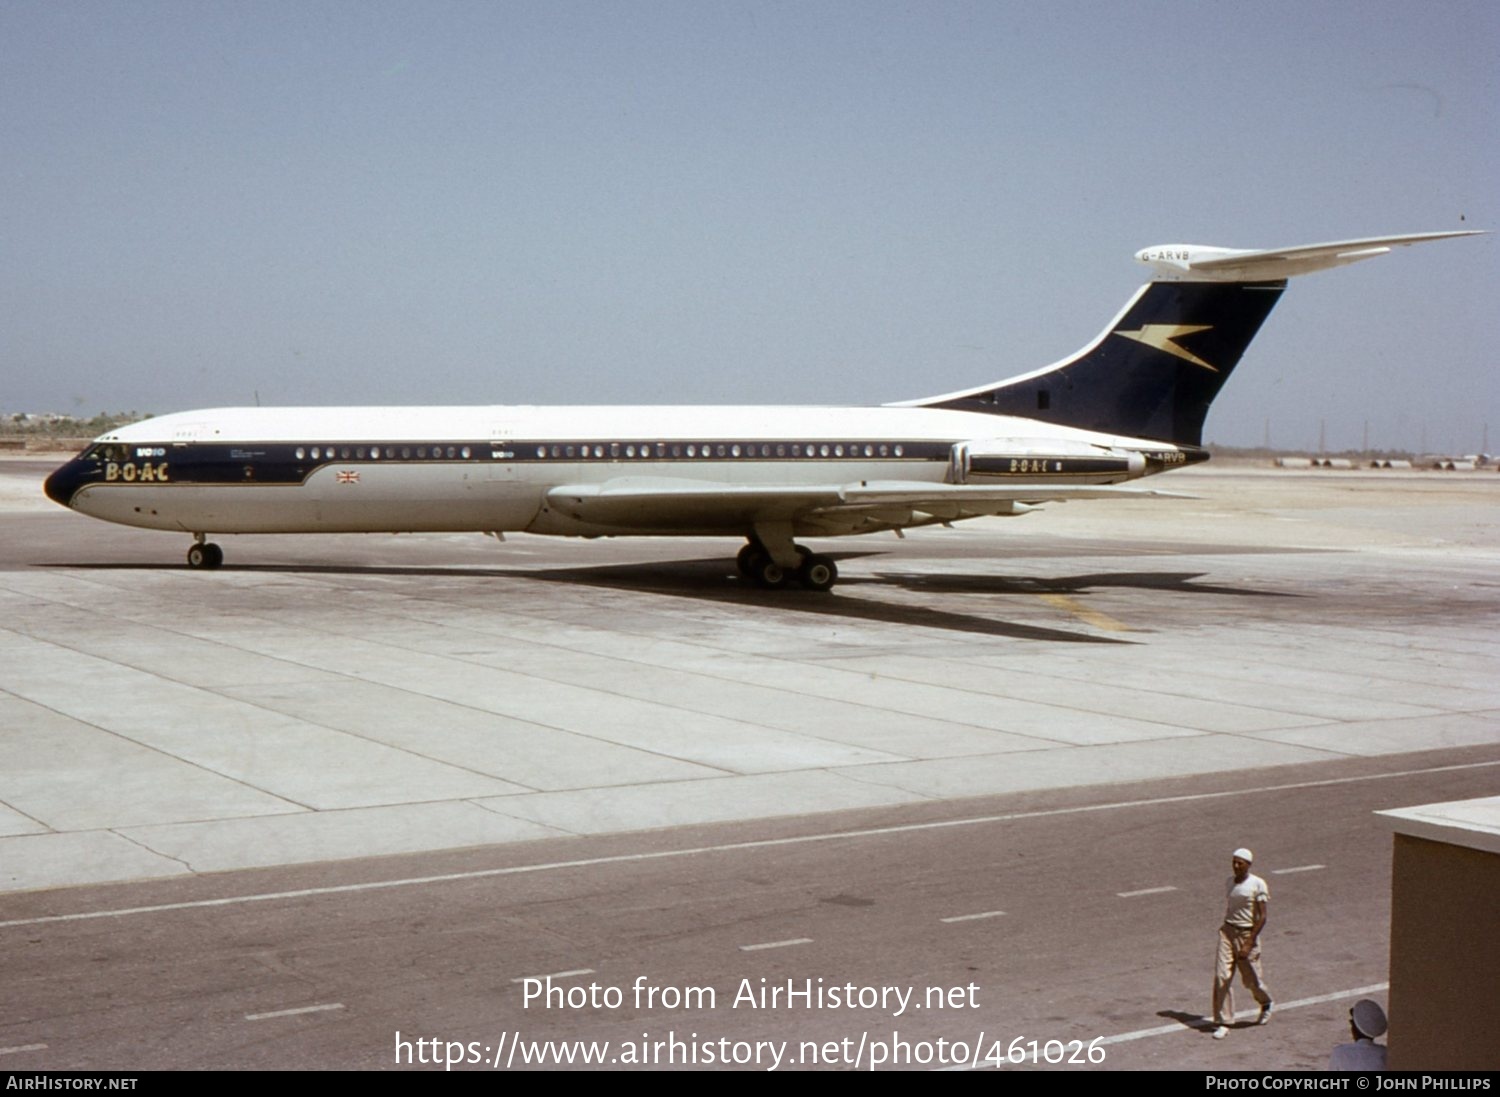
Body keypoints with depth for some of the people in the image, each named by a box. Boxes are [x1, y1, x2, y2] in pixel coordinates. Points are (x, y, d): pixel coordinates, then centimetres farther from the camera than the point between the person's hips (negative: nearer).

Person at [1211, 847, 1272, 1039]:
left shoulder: (1257, 884, -10)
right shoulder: (1229, 883, 7)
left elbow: (1262, 917, -13)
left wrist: (1249, 944, -19)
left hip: (1247, 934, -4)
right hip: (1228, 931, 4)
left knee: (1251, 980, 7)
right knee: (1222, 976, -8)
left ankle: (1266, 1003, 41)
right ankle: (1223, 1022, -5)